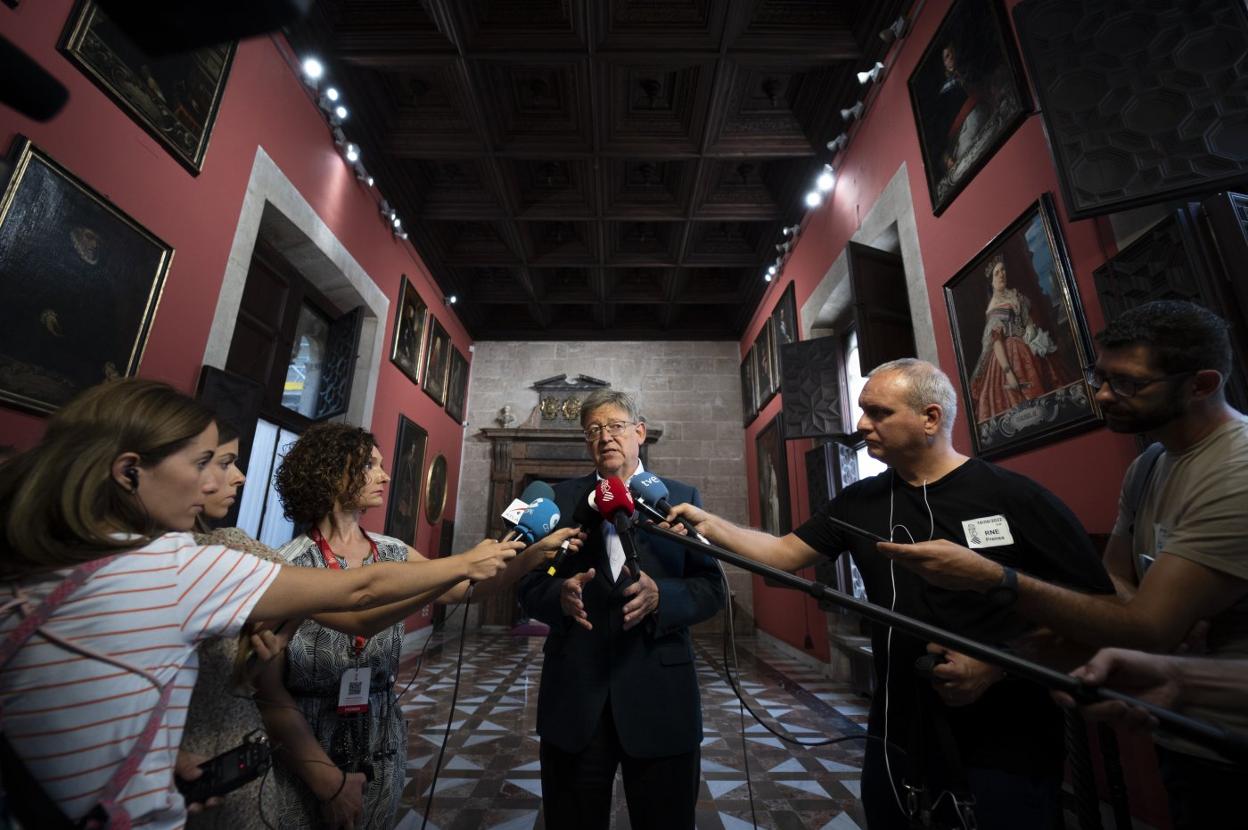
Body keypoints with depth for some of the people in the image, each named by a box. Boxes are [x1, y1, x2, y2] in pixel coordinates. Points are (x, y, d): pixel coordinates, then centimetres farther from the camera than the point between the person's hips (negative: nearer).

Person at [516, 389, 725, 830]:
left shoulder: (682, 497, 1)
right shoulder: (560, 498, 4)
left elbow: (710, 589, -3)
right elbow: (530, 586, 2)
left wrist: (660, 596, -21)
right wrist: (560, 595, -19)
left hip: (659, 695, -1)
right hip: (573, 695, 1)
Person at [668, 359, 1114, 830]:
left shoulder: (1016, 498, -12)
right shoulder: (859, 504, 0)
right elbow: (784, 554, 1)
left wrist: (995, 667, -18)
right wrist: (709, 525, -12)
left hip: (1005, 747, -4)